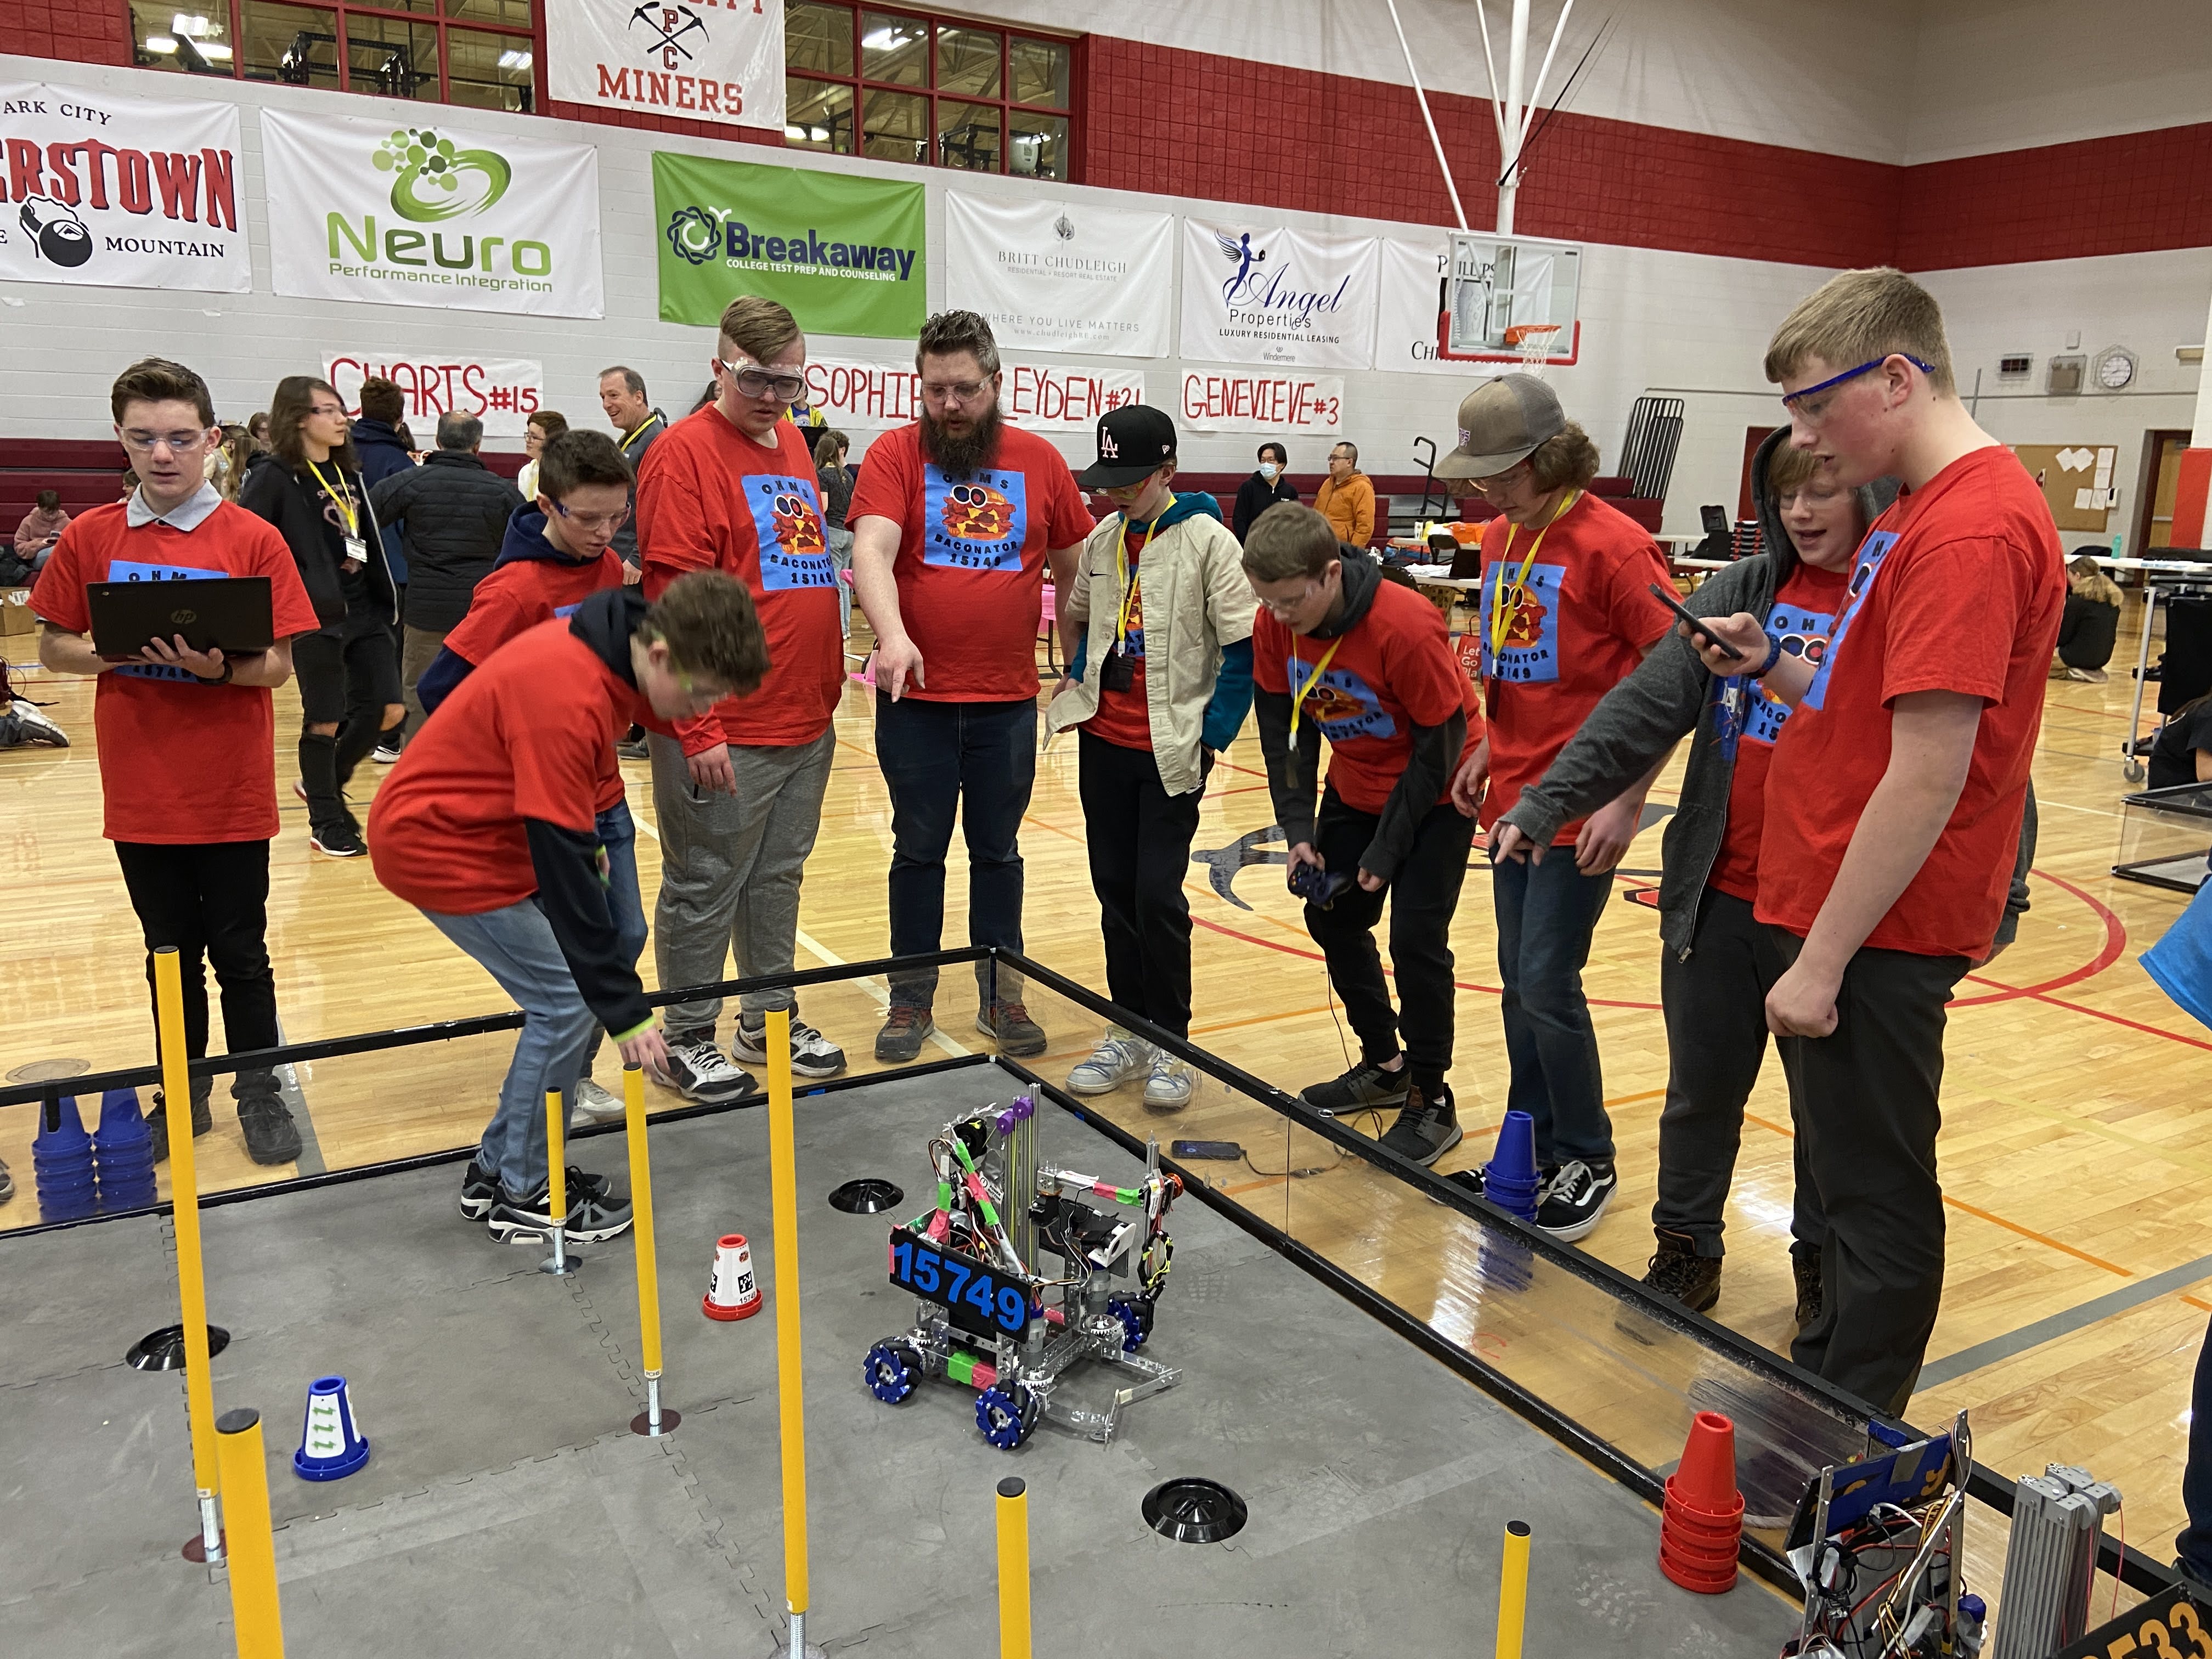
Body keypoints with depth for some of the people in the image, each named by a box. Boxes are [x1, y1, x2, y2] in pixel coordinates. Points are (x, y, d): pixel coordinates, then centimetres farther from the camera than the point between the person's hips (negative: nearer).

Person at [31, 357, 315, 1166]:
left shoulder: (254, 540, -6)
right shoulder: (89, 538, 2)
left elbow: (278, 666, -6)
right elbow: (54, 648, 6)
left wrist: (218, 666, -25)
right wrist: (117, 653, -13)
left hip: (232, 794, -2)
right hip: (140, 794, 3)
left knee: (239, 954, 7)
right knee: (171, 953, 15)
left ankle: (259, 1095, 23)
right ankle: (183, 1095, 31)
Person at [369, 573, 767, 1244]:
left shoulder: (602, 648, -5)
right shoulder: (566, 701, -32)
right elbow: (565, 868, -31)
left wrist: (583, 838, 7)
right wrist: (626, 1011, -27)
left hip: (483, 827, 9)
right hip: (435, 843, -9)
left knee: (572, 992, 8)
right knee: (568, 1002, -9)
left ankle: (498, 1168, 20)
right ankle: (520, 1197, 8)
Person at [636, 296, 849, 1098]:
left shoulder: (794, 445, 14)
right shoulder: (687, 452, -10)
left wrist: (828, 691, 15)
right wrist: (699, 728, -18)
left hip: (807, 723, 7)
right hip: (726, 733, -7)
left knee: (778, 879, 17)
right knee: (706, 888, 5)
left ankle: (771, 1019, 31)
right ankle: (689, 1039, 20)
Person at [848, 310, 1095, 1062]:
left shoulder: (1040, 461, 4)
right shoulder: (895, 453, -3)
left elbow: (1071, 568, 13)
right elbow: (871, 550, -18)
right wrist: (892, 635, -35)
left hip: (1008, 699, 2)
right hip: (915, 697, -1)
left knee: (998, 851, 12)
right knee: (918, 851, 9)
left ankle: (1002, 995, 25)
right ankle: (911, 999, 22)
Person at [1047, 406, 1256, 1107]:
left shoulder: (1207, 540, -10)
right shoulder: (1102, 541, 7)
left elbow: (1246, 646, -10)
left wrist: (1214, 734, -12)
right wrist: (1078, 680, 7)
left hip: (1171, 751, -5)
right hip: (1103, 741, 6)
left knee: (1157, 896, -5)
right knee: (1115, 891, 10)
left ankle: (1168, 1045, 11)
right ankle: (1129, 1032, 23)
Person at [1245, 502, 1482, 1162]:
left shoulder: (1406, 628, -32)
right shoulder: (1274, 625, -15)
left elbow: (1441, 743, -23)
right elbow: (1283, 727, -4)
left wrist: (1389, 847, -21)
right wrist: (1298, 829, -13)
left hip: (1435, 792, -6)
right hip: (1355, 786, 7)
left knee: (1415, 939, -11)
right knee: (1332, 919, 9)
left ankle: (1432, 1102, 6)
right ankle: (1384, 1065, 28)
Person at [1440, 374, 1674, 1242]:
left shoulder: (1612, 545, -15)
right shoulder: (1500, 536, 9)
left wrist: (1628, 802, -18)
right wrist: (1490, 749, 13)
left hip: (1580, 808, -7)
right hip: (1512, 799, 7)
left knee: (1547, 985, -4)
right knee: (1518, 983, 13)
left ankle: (1588, 1162, 15)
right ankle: (1532, 1146, 27)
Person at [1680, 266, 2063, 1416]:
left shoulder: (1970, 529, -19)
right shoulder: (1926, 513, 14)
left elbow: (1929, 777, -23)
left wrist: (1823, 962, -20)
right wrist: (1775, 669, 3)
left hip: (1875, 934, -10)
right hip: (1839, 913, 10)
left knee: (1875, 1197, 3)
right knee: (1850, 1179, 20)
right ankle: (1825, 1384, 36)